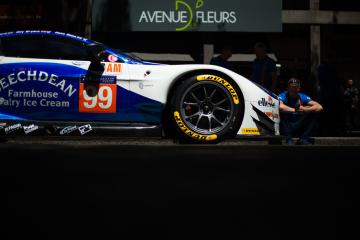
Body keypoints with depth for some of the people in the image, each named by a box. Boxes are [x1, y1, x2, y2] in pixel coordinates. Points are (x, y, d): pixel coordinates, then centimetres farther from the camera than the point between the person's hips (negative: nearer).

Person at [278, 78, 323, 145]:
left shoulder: (302, 97, -2)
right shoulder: (283, 96, -12)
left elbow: (319, 107, -14)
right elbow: (280, 106, -38)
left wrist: (306, 110, -31)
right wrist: (295, 110, -31)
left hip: (299, 128, 3)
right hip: (285, 127, -3)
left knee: (312, 113, -13)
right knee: (281, 112, -29)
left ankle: (303, 139, -12)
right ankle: (289, 139, -24)